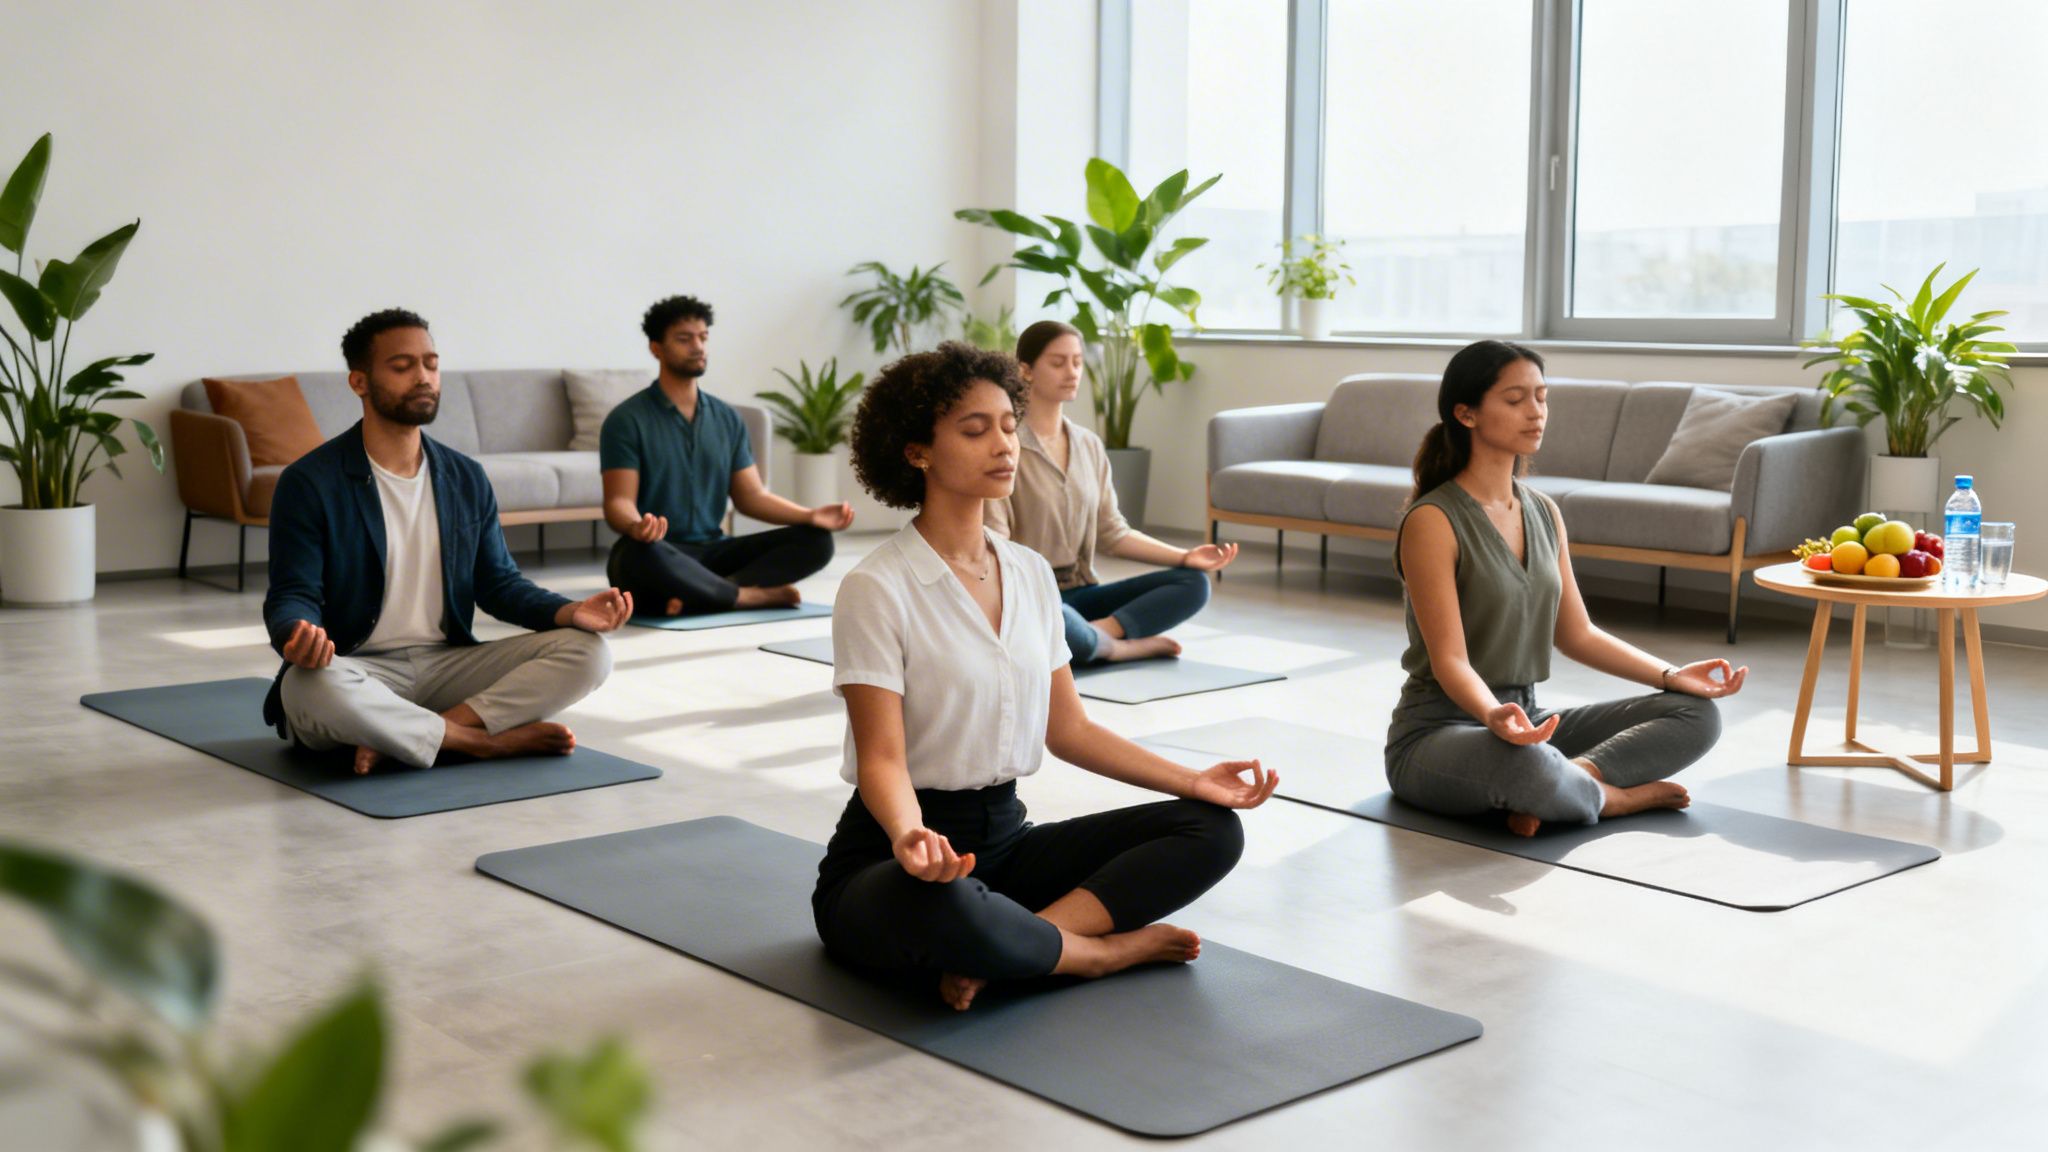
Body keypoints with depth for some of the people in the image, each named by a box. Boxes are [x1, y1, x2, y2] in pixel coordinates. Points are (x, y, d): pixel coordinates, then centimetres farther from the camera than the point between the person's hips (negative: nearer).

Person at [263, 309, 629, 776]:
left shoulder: (466, 478, 9)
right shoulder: (310, 483, -6)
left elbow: (498, 582, 12)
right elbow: (292, 595, -9)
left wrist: (570, 611, -9)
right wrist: (297, 636, -35)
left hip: (446, 664, 5)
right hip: (359, 670, -4)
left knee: (587, 650, -15)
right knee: (311, 684, -41)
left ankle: (401, 736, -24)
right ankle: (491, 739, -23)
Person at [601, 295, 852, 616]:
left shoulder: (727, 418, 13)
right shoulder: (627, 420, -3)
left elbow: (752, 496, 12)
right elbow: (619, 501, -11)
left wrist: (811, 516, -6)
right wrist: (636, 527, -36)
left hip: (713, 551, 5)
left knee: (816, 540, -14)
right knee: (642, 553, -41)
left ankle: (697, 594, -29)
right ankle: (756, 595, -22)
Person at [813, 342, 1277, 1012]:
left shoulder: (1031, 575, 7)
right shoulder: (879, 588, -13)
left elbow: (1066, 729, 11)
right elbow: (882, 757, -18)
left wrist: (1192, 780, 1)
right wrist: (909, 835, -40)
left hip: (1004, 836, 7)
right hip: (892, 854, -7)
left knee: (1211, 828, -9)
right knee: (939, 902, -43)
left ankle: (992, 961, -22)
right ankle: (1102, 951, -12)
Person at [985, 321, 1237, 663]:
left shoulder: (1090, 446, 13)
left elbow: (1111, 533, 13)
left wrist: (1184, 556, 2)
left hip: (1079, 593, 7)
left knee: (1193, 582, -10)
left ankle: (1099, 633, -27)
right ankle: (1122, 646, -15)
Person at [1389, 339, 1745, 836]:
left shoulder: (1543, 512, 9)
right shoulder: (1433, 521, -15)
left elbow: (1577, 635, 12)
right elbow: (1449, 660, -20)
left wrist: (1671, 675, 0)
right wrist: (1493, 715, -40)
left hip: (1526, 719, 8)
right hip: (1439, 732, -7)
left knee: (1695, 712, -3)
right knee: (1523, 763, -41)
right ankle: (1608, 796, -9)